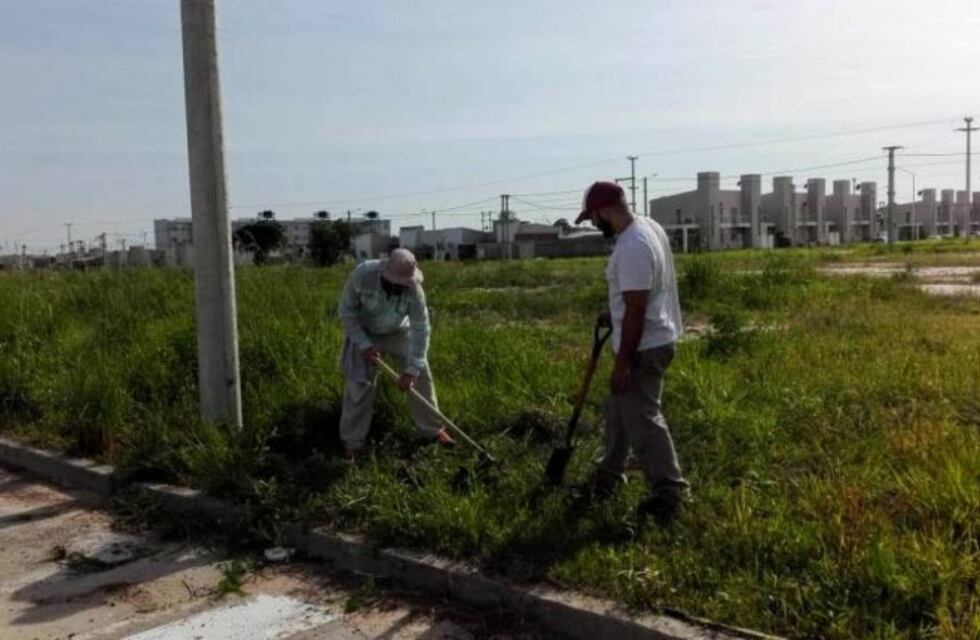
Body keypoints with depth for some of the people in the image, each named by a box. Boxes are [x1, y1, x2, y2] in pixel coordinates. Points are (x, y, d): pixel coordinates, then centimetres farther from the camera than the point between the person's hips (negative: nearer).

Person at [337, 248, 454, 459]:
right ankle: (352, 441, 8)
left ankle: (432, 430, 15)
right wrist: (364, 345, -25)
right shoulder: (363, 274, -33)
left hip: (399, 332, 2)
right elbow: (346, 310, -20)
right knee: (359, 384, -6)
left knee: (420, 376, -1)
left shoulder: (413, 289, -31)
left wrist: (411, 370, -31)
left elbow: (420, 329, -27)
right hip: (365, 333, -1)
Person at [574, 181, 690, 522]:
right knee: (621, 409, 21)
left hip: (644, 346, -11)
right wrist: (614, 313, 25)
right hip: (650, 339, 11)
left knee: (641, 419, -2)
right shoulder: (645, 227, 7)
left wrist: (622, 363, -23)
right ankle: (609, 474, 36)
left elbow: (636, 310, -27)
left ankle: (669, 491, 8)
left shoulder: (632, 247, -26)